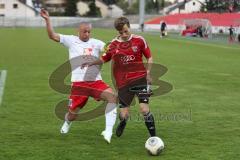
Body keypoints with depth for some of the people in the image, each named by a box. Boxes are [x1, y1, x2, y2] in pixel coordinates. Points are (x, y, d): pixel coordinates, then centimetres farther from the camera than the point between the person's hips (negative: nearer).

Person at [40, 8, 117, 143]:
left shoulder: (96, 43, 5)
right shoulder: (71, 40, 4)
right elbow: (53, 36, -3)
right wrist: (47, 20, -12)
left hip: (96, 81, 1)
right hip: (79, 83, -1)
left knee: (112, 97, -26)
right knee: (73, 114, 6)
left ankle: (108, 131, -26)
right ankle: (67, 122, 47)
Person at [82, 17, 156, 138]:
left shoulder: (139, 40, -1)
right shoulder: (113, 44, 3)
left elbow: (149, 57, 6)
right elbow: (104, 59, 12)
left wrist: (148, 73, -5)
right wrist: (92, 63, -6)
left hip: (140, 79, -1)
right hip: (123, 82, 2)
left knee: (144, 109, -16)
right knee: (124, 115, 0)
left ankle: (153, 137, 0)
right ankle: (122, 124, 38)